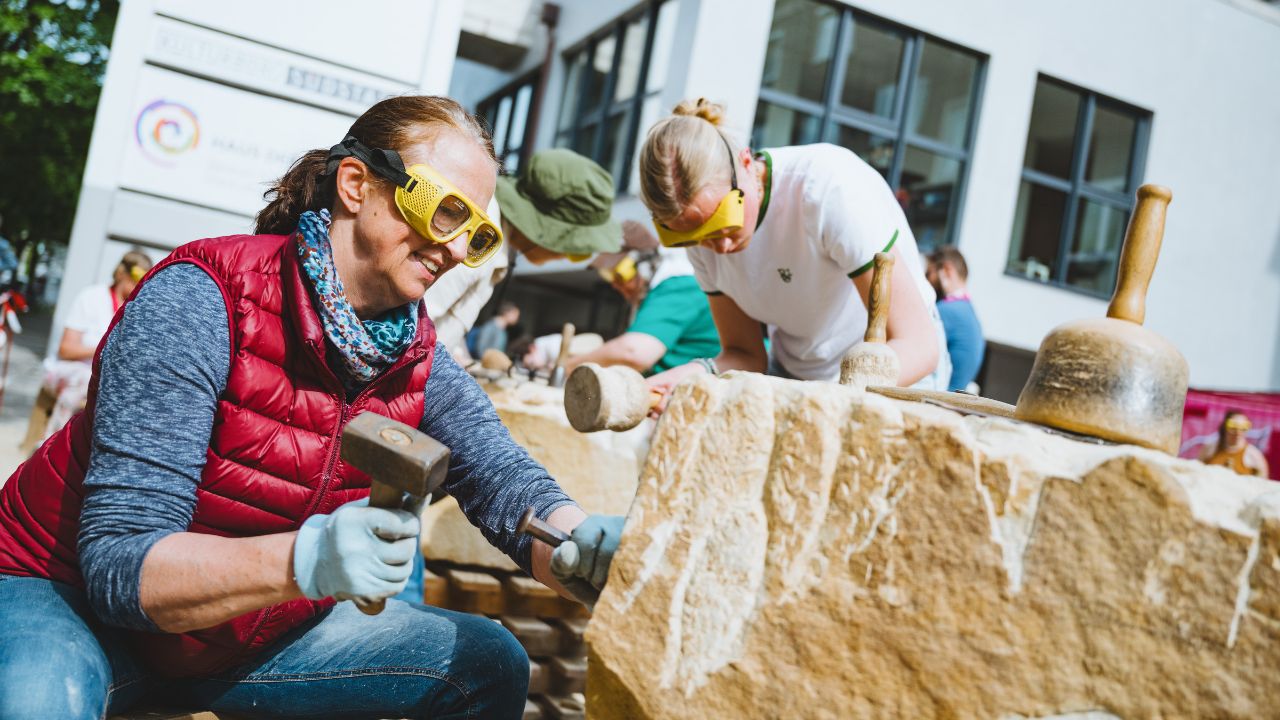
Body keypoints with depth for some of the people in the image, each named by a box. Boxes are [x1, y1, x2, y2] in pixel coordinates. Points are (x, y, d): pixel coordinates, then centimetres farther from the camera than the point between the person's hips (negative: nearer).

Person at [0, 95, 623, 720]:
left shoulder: (420, 361, -5)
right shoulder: (201, 301, -24)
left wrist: (584, 547, -38)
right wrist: (308, 560, -46)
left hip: (253, 634, 6)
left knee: (494, 665, 2)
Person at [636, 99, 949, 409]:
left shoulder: (831, 188, -27)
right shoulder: (698, 221, -11)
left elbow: (917, 344, -29)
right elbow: (745, 353, -4)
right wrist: (700, 372, -27)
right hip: (792, 374, 4)